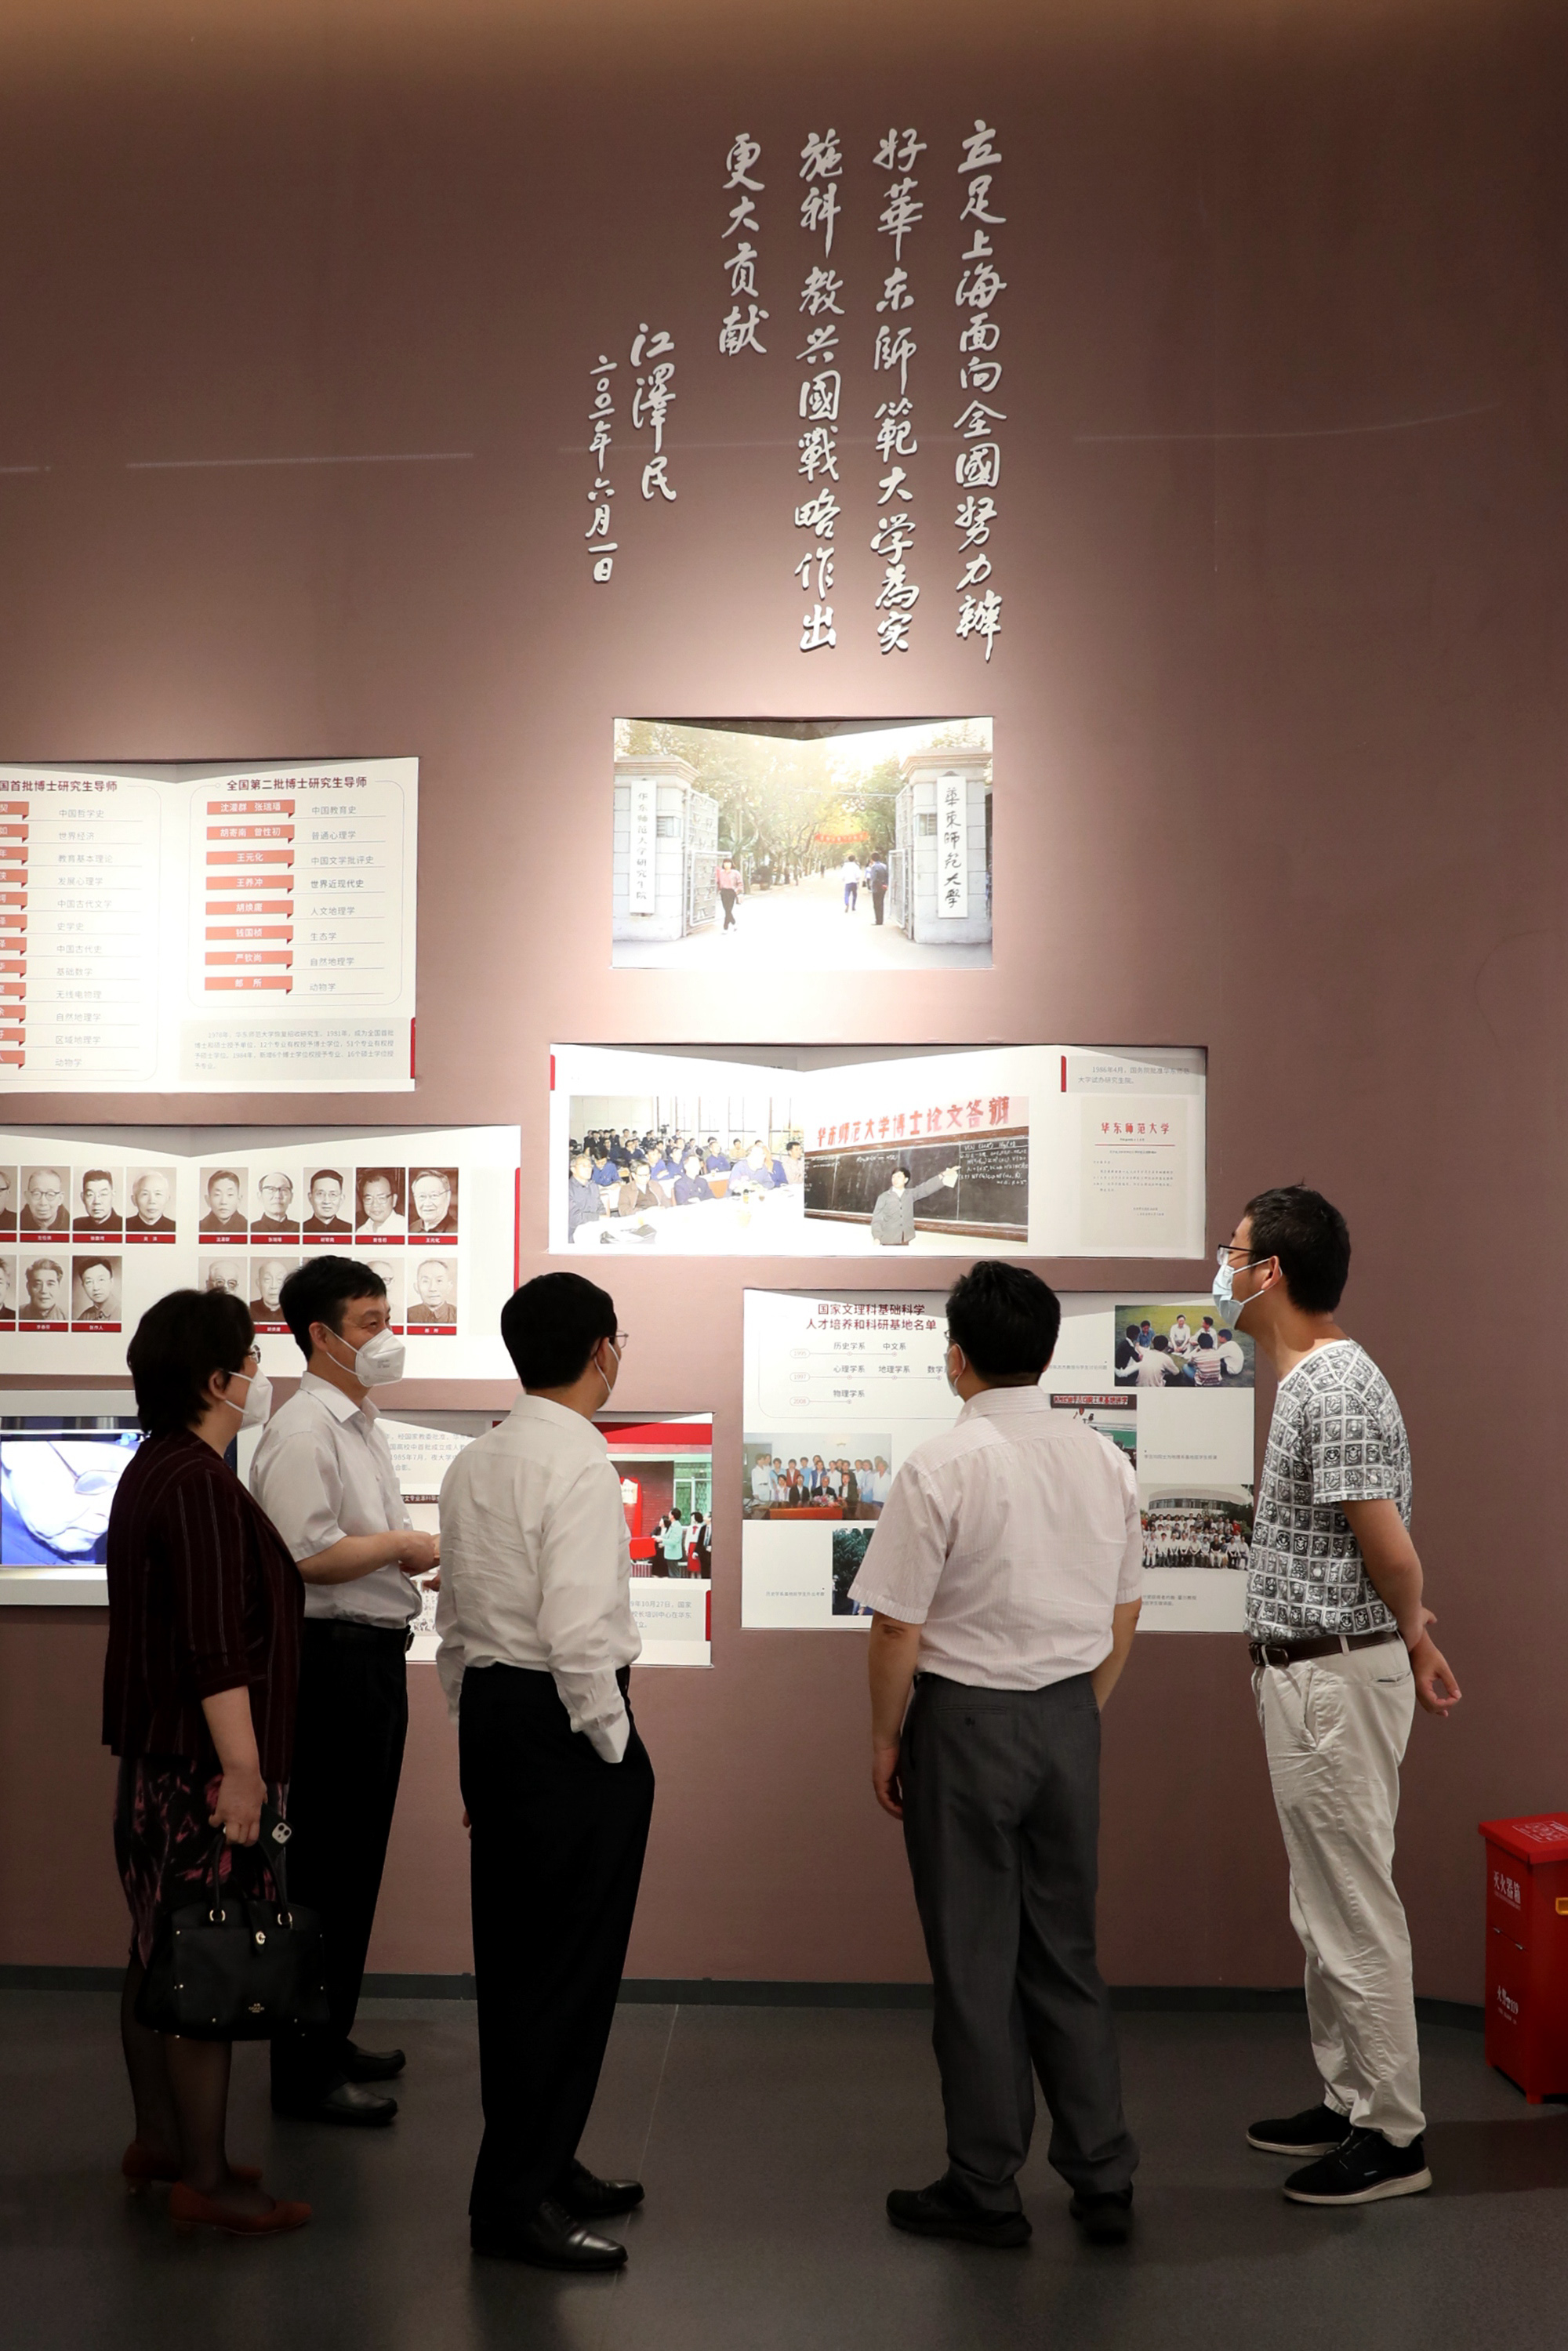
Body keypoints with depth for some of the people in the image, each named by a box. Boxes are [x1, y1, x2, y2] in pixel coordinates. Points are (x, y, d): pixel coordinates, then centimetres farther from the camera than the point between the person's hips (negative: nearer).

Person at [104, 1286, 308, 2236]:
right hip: (204, 1763, -10)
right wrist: (241, 1770, -22)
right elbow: (217, 1647, -24)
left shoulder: (155, 1470, 13)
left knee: (160, 1952, 18)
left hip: (158, 1755, 11)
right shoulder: (200, 1486, -21)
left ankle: (158, 2139, 30)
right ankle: (203, 2178, 8)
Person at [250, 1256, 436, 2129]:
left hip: (376, 1652, 10)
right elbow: (307, 1557, -25)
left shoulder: (365, 1424, 16)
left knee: (356, 1858, 17)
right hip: (333, 1655, -10)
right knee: (325, 1863, -2)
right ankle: (306, 2072, 8)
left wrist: (426, 1551, 9)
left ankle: (331, 2038, 29)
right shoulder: (302, 1429, -15)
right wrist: (402, 1545, -14)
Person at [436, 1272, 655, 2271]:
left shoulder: (473, 1463, 10)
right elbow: (578, 1632, -23)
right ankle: (516, 2197, 8)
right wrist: (615, 1747, -11)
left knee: (514, 1956, 16)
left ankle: (537, 2162, 30)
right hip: (562, 1720, -9)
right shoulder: (581, 1464, -17)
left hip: (489, 1713, 9)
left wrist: (476, 1731, 21)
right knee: (572, 1964, 1)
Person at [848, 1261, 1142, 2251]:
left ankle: (987, 2192, 21)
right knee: (1067, 1950, 18)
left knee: (976, 1962, 8)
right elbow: (1123, 1619, 8)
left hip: (966, 1721, -5)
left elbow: (898, 1628, -15)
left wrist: (886, 1735, -1)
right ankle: (1104, 2179, 25)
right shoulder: (1105, 1463, 1)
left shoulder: (943, 1466, -17)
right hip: (1070, 1719, 6)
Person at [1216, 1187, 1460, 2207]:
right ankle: (1351, 2103, 30)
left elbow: (1391, 1554, -20)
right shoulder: (1316, 1379, 12)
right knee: (1327, 1909, 18)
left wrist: (1411, 1637, -2)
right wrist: (1414, 1642, 19)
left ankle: (1393, 2136, 13)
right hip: (1308, 1674, 10)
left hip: (1334, 1679, -10)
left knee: (1354, 1911, 0)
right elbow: (1388, 1553, 17)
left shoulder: (1335, 1390, -21)